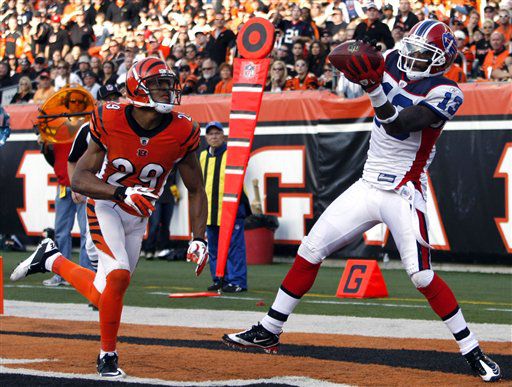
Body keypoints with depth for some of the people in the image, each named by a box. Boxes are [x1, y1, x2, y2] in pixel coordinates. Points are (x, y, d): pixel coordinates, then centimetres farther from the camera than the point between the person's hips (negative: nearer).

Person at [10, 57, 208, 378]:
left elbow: (196, 190, -4)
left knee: (102, 295, 5)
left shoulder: (182, 132, -16)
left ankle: (51, 260, 33)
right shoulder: (110, 121, -20)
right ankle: (108, 357, -4)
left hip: (138, 217, 4)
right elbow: (80, 180, -19)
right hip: (105, 205, -4)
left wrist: (199, 239, -14)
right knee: (119, 274, -24)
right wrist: (123, 192, -36)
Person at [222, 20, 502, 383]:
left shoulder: (446, 93, -14)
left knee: (422, 275, -14)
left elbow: (398, 127, -25)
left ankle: (473, 352, -4)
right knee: (310, 250, 5)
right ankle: (268, 331, 15)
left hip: (404, 195, -6)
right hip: (367, 187, 7)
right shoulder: (394, 64, 7)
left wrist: (377, 87, -39)